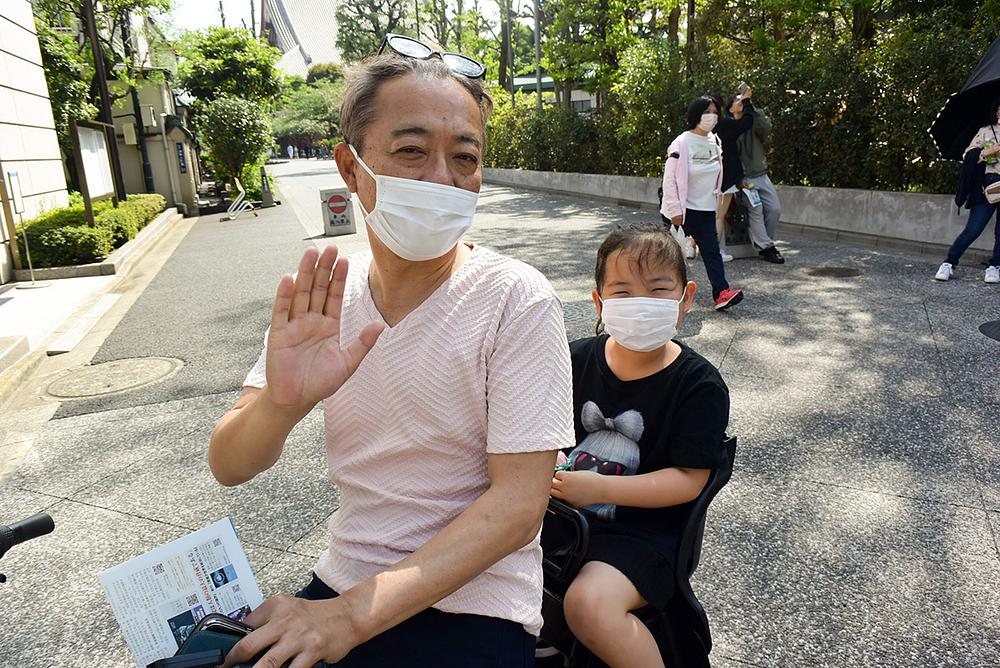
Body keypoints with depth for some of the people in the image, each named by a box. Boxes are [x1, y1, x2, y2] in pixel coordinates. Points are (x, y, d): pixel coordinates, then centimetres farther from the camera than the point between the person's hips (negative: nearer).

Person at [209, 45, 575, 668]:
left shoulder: (517, 300, -15)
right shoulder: (324, 299, -3)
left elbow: (518, 505, -17)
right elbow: (229, 467, -4)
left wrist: (354, 614, -23)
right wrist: (280, 405, -26)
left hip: (472, 607, -3)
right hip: (340, 584, 4)